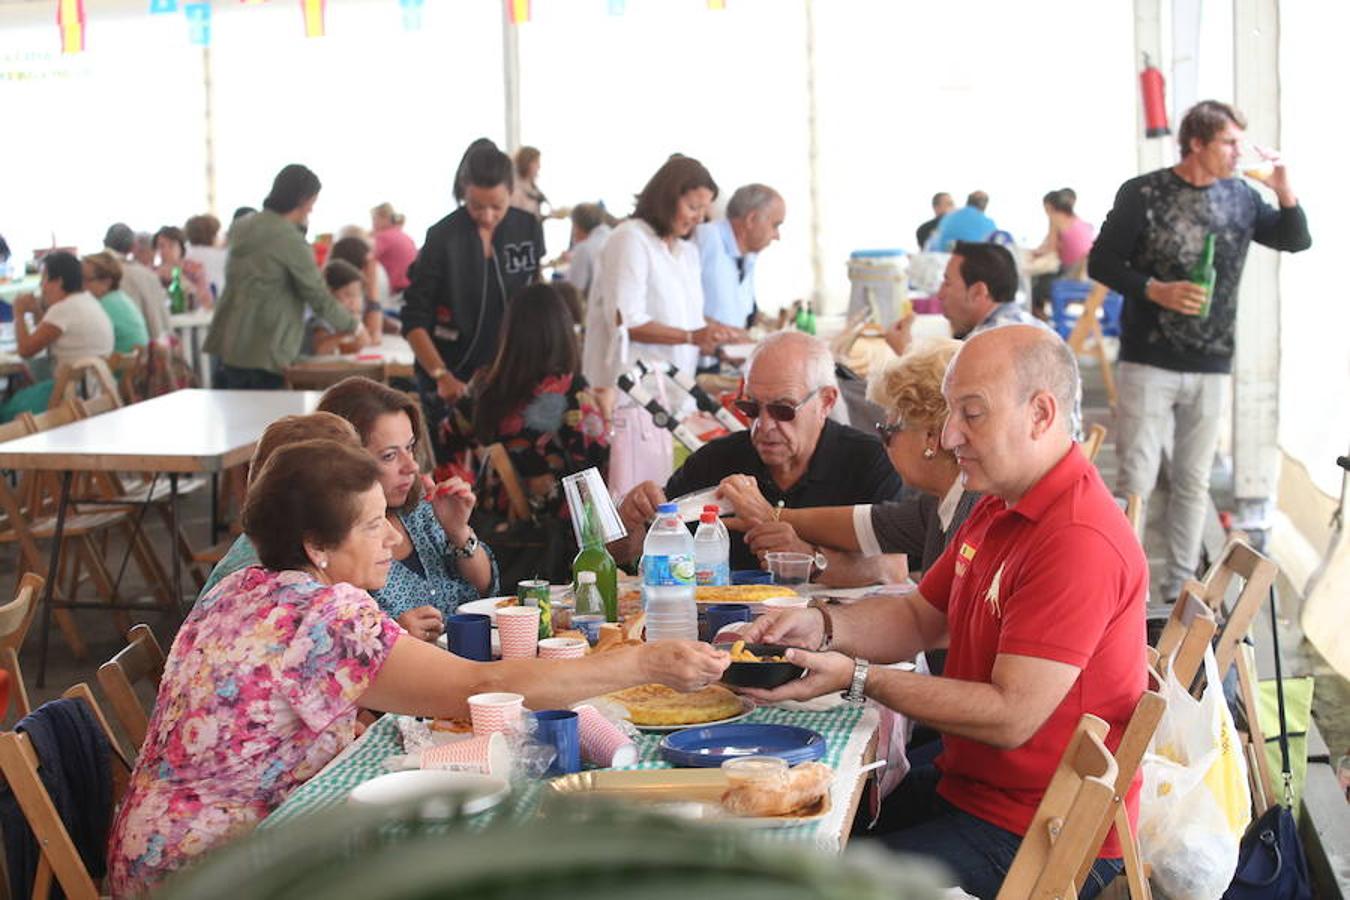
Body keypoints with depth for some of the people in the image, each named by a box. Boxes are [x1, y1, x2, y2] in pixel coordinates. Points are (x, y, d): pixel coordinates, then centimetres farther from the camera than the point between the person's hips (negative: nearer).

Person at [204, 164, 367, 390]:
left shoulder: (242, 228, 10)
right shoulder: (290, 239, -14)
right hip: (264, 352, -8)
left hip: (229, 345, 8)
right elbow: (318, 297, -11)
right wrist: (353, 325, 6)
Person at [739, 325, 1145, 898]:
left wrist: (858, 678, -22)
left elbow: (1010, 717, -26)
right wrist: (820, 627, -3)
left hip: (1047, 844, -10)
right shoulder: (1000, 508, 10)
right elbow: (919, 619, 16)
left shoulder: (1080, 543, -24)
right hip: (966, 784, 10)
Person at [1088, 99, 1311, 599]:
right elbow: (1101, 262, -4)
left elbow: (1296, 240, 12)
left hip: (1212, 368, 4)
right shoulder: (1144, 195, -6)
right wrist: (1155, 290, -18)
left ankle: (1181, 585, 21)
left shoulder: (1240, 197, 6)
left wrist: (1284, 192, -6)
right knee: (1136, 480, -2)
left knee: (1193, 481, 11)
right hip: (1149, 364, -4)